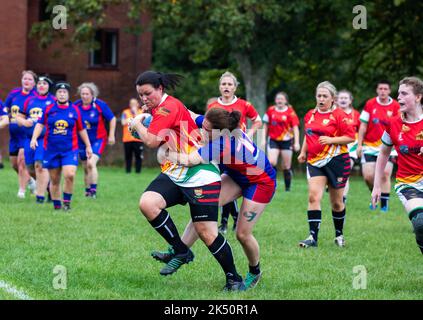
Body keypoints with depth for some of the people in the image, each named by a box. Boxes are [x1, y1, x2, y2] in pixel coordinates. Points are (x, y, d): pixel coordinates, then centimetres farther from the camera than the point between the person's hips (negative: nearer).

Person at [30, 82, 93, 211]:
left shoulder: (74, 110, 4)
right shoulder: (49, 108, 4)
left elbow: (81, 130, 12)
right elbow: (40, 124, 3)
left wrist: (88, 146, 16)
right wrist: (34, 138, -12)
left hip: (70, 149, -1)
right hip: (51, 150, 1)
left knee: (70, 175, -20)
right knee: (54, 180, 6)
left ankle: (67, 202, -3)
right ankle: (56, 205, 20)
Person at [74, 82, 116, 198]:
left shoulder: (100, 105, -12)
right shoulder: (76, 106, -5)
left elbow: (112, 119, -3)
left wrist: (111, 135, -4)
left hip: (98, 140, -4)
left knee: (91, 163, -22)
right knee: (86, 168, 9)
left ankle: (93, 190, -18)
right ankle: (87, 191, 23)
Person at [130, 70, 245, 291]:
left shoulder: (168, 107, -14)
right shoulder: (159, 108, 14)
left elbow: (151, 141, -21)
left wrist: (137, 124, -2)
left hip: (200, 176, -9)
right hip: (173, 175, 9)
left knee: (207, 232, -11)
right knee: (147, 203, -18)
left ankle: (234, 279, 5)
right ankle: (181, 252, -5)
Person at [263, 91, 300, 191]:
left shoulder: (290, 112, -5)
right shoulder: (270, 110, 3)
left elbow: (295, 128, -5)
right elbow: (265, 126, 12)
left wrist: (296, 142, -12)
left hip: (286, 141, -2)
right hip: (273, 141, 2)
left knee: (286, 167, 4)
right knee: (272, 162, -18)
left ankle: (288, 187, 16)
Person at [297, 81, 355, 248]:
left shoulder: (339, 115, -8)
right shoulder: (310, 115, 10)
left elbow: (350, 137, -12)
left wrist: (331, 140, -21)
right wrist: (303, 152, 17)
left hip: (336, 161, -4)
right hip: (315, 161, 4)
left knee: (336, 202, 7)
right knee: (313, 197, -13)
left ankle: (339, 234, 28)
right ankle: (313, 237, -15)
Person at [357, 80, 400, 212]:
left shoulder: (396, 107, -1)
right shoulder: (370, 104, 2)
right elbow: (363, 126, 5)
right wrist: (359, 145, 0)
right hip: (370, 146, 1)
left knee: (385, 175, -12)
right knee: (368, 176, -5)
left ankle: (384, 204, -3)